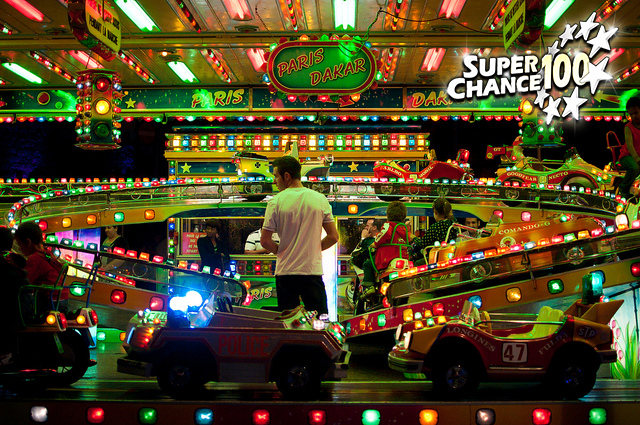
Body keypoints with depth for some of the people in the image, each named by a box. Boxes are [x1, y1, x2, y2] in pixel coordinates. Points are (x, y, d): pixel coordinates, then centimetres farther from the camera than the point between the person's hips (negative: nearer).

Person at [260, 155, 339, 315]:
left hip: (285, 272, -1)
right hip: (313, 270, 1)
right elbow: (333, 236, 3)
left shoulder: (276, 201, -5)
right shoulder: (320, 199, 1)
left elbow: (265, 241, -5)